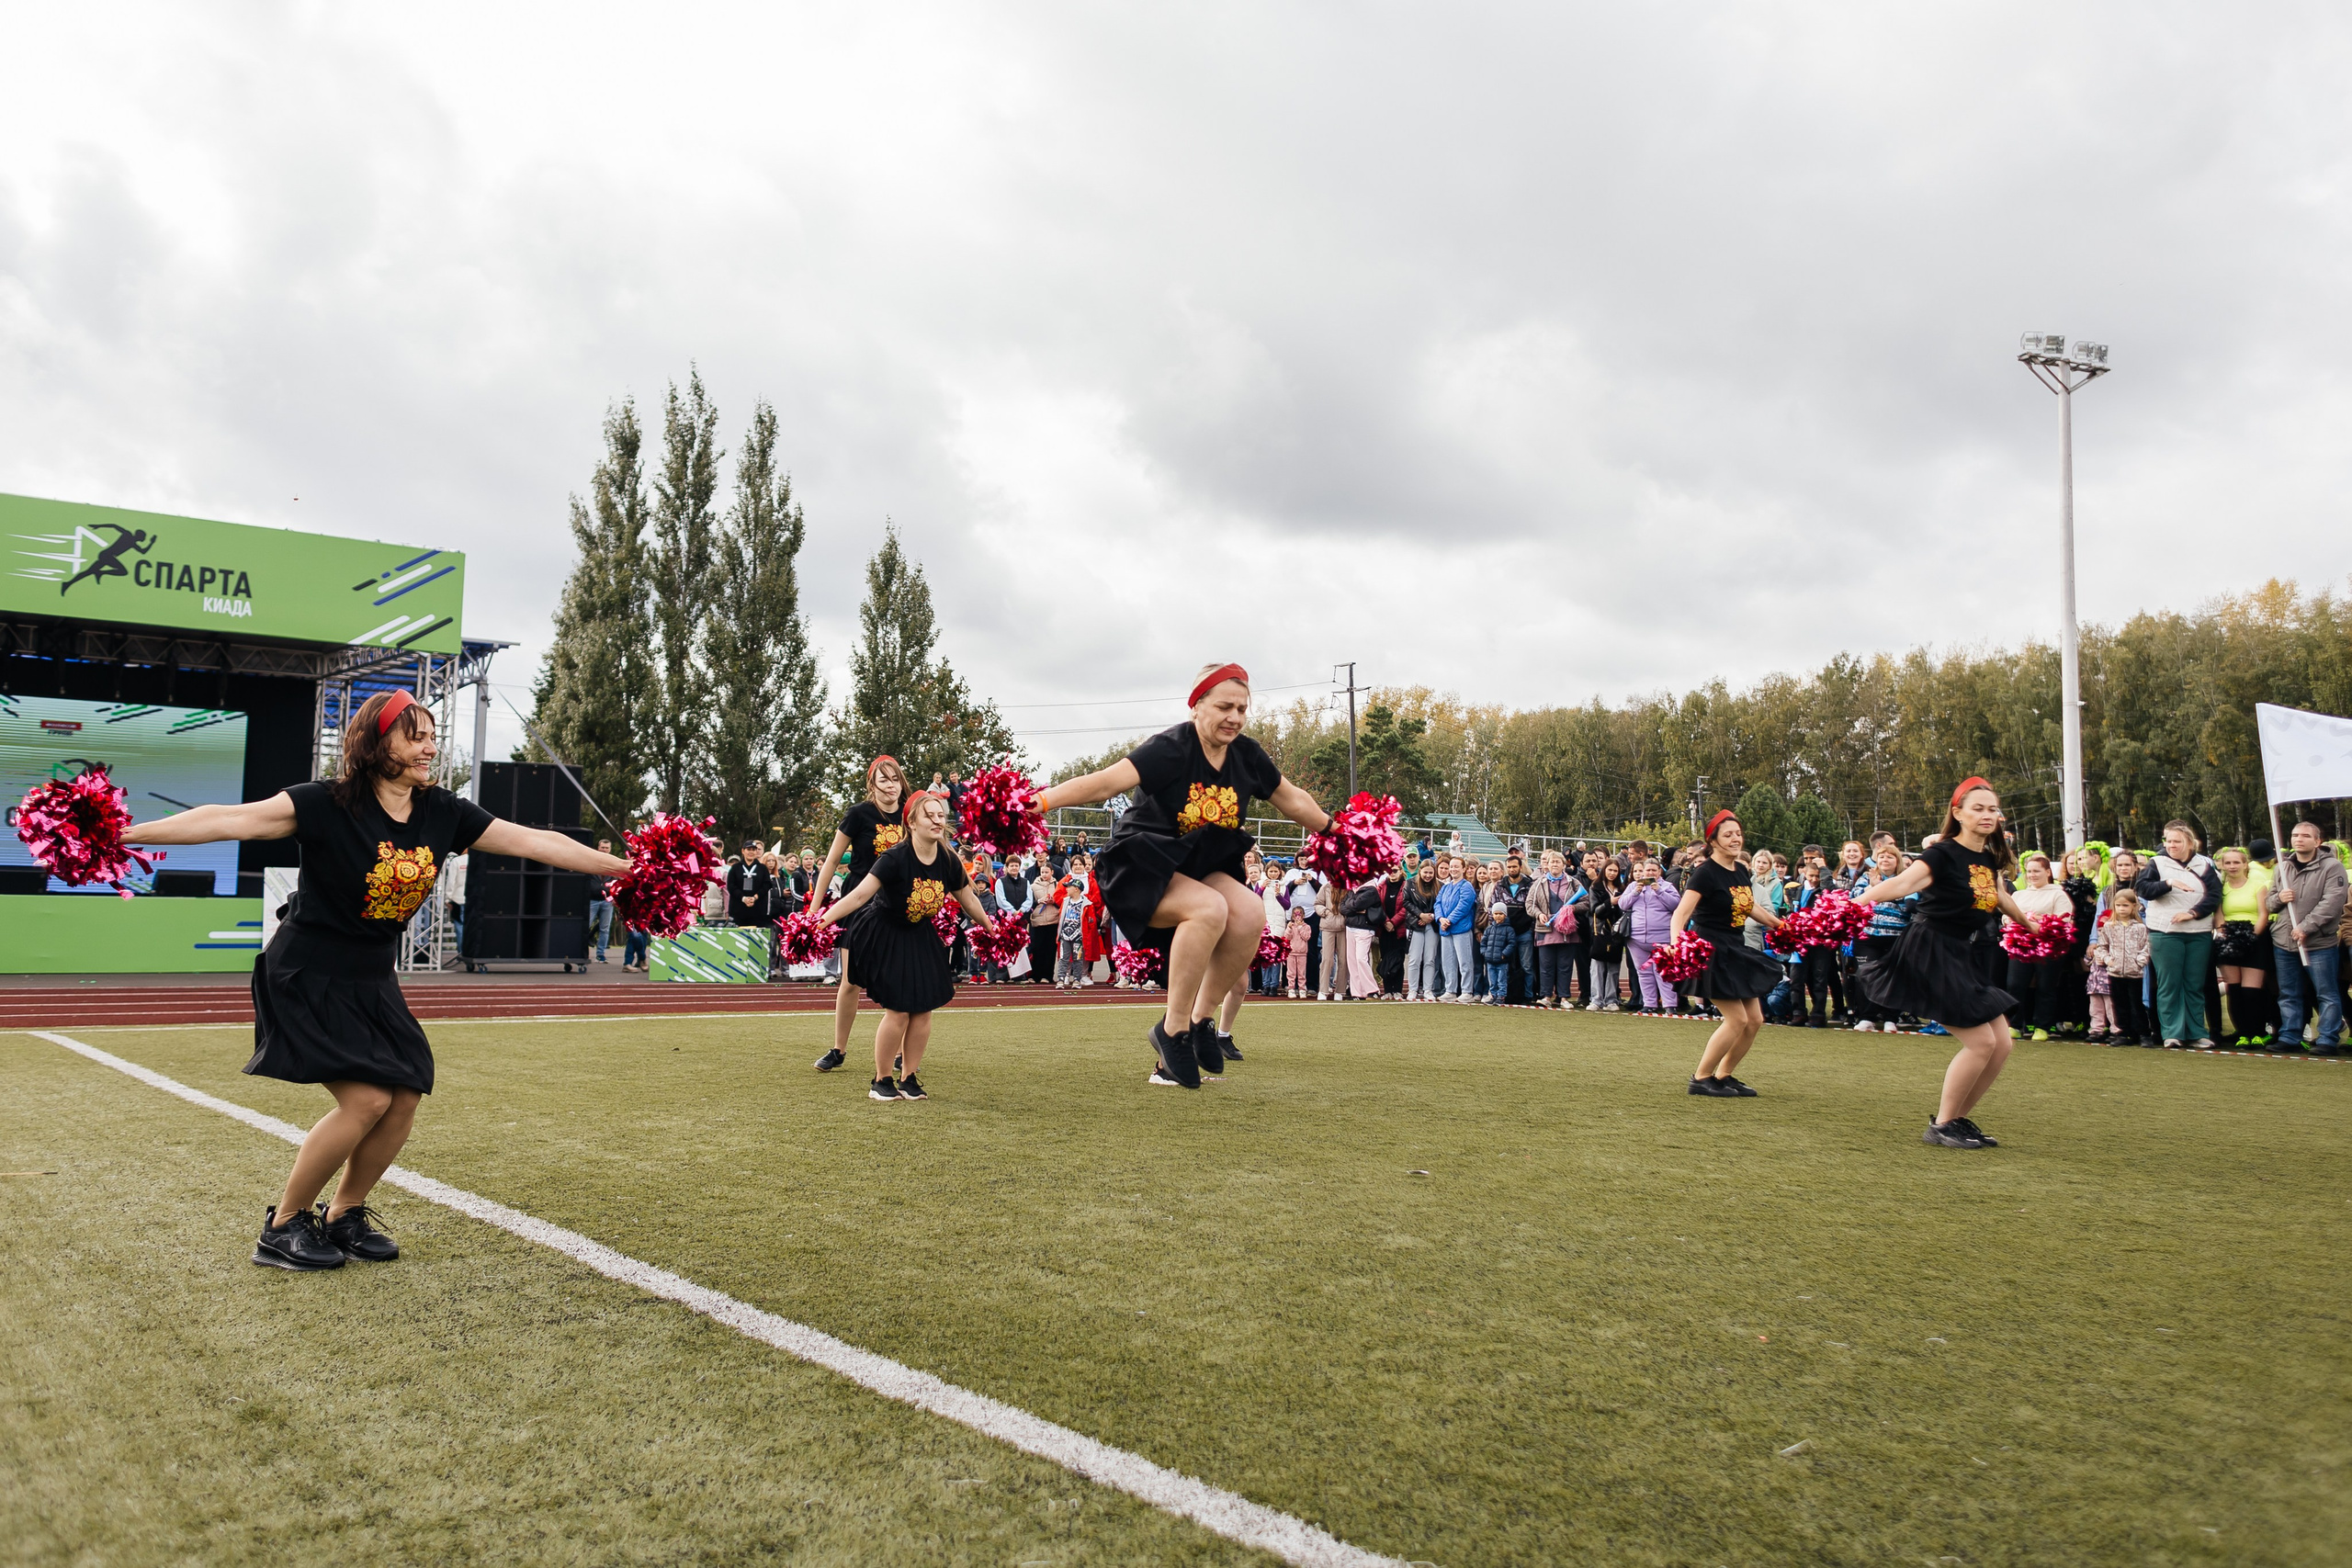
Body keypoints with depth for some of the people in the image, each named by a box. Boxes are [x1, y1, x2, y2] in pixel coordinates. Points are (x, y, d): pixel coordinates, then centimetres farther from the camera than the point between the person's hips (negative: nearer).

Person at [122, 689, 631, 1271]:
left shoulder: (444, 813, -2)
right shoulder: (327, 805, -17)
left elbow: (535, 841, -1)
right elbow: (232, 820, -26)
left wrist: (626, 867, 0)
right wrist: (124, 833, -35)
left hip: (371, 980, 6)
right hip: (307, 976, -6)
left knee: (406, 1096, -2)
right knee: (367, 1098, -16)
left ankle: (343, 1215, 20)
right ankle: (281, 1226, 3)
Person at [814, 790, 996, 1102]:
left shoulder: (949, 861, -9)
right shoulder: (895, 858, -25)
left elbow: (969, 901, 7)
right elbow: (859, 895, -30)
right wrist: (821, 921, -38)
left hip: (920, 938, 6)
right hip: (886, 938, -5)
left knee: (923, 1009, 3)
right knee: (898, 1011, -9)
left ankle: (909, 1078, 19)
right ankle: (881, 1081, 8)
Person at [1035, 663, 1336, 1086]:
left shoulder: (1248, 755, 1)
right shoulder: (1172, 749, -20)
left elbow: (1293, 800, 17)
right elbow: (1108, 782, -31)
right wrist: (1040, 801, -42)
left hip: (1200, 866, 6)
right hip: (1144, 863, -6)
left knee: (1250, 911, -24)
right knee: (1210, 908, -34)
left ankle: (1201, 1019, -7)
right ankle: (1173, 1031, -18)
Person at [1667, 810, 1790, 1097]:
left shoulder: (1741, 871, 8)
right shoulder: (1706, 872, -15)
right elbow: (1681, 912, -25)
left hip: (1737, 952, 9)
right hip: (1713, 953, -8)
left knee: (1755, 1020, 8)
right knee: (1737, 1019, -11)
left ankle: (1723, 1076, 21)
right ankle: (1701, 1079, 2)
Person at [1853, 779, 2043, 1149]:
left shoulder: (1991, 860, 9)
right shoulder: (1943, 854, -14)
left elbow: (2000, 898, 30)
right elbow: (1901, 883, -29)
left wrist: (2030, 924, 47)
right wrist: (1853, 902, -45)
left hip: (1959, 957, 9)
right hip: (1928, 955, -9)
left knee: (2002, 1045, 6)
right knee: (1981, 1041, -12)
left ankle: (1958, 1118, 18)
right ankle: (1940, 1126, 1)